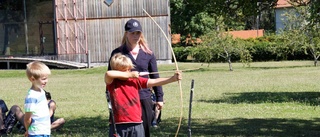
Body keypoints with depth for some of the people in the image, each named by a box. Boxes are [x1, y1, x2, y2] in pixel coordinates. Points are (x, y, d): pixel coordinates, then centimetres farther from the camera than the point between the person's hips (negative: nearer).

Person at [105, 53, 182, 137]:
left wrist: (172, 79, -17)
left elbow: (154, 82, -4)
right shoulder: (112, 83, -1)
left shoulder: (135, 80, 5)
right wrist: (129, 75, -16)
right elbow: (108, 74, -23)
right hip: (118, 125, -2)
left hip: (136, 125, 2)